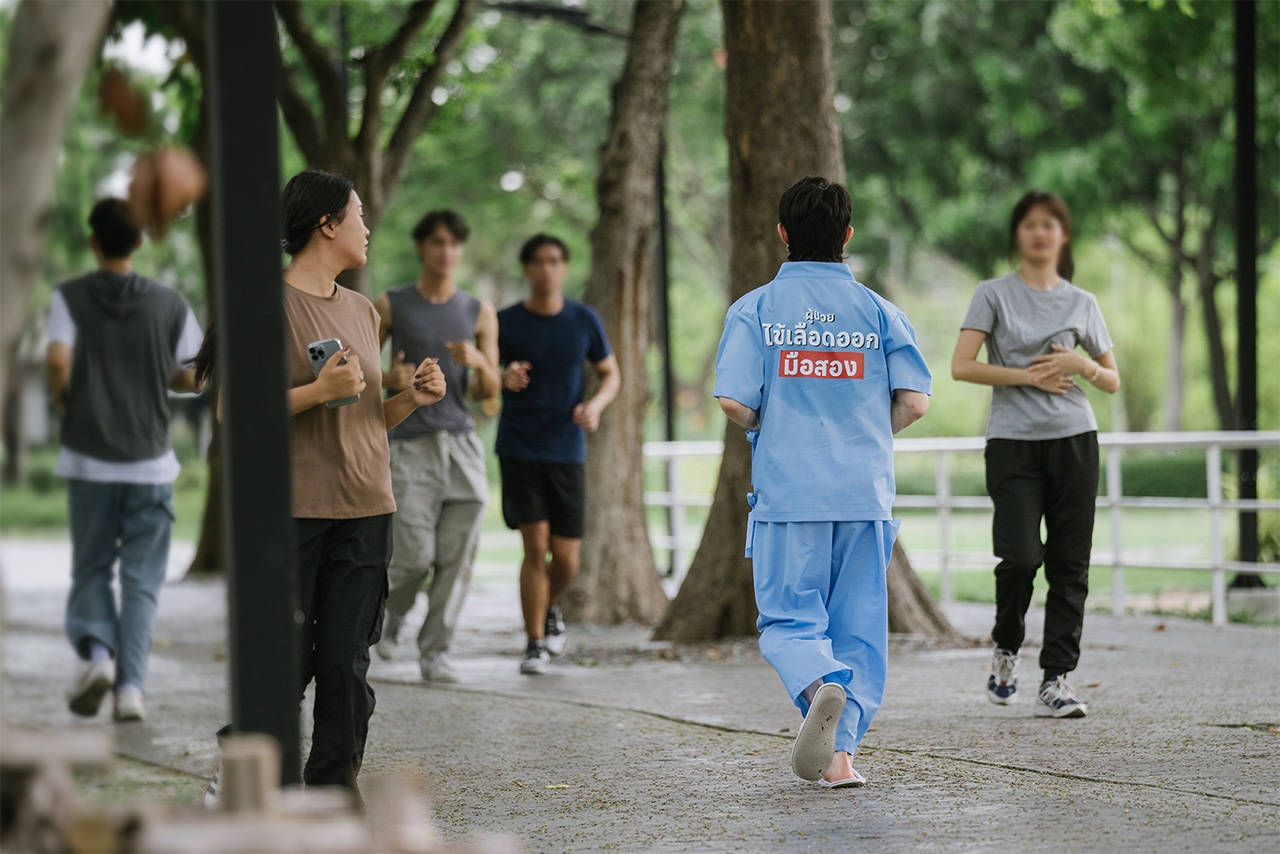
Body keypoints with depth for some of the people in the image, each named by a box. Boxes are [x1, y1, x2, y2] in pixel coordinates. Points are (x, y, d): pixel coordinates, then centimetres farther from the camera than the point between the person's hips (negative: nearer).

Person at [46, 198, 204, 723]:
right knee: (141, 580, 4)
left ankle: (97, 649, -10)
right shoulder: (169, 304, 2)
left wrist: (63, 402, 2)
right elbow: (191, 377, 0)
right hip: (150, 461, 0)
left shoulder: (70, 297, -2)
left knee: (90, 569, 14)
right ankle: (131, 685, -6)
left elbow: (58, 360, -17)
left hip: (89, 458, 0)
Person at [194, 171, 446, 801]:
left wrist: (411, 399, 4)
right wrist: (319, 391, -19)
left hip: (365, 510, 6)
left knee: (347, 664, 3)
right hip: (291, 509, -6)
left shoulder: (361, 310, 17)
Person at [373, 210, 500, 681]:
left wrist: (479, 363, -12)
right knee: (415, 556, -8)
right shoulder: (390, 306, 3)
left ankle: (434, 649, 8)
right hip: (410, 446, -2)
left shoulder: (479, 313, 10)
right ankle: (392, 610, 24)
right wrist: (389, 379, -13)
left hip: (462, 443, 2)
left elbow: (489, 392, 10)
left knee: (456, 557, -3)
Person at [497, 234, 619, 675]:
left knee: (566, 558, 1)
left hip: (567, 452, 2)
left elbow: (611, 375, 12)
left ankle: (548, 609, 34)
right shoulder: (506, 322, -3)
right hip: (518, 452, -2)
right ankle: (535, 644, 0)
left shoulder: (585, 320, 2)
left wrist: (596, 405, -10)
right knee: (536, 545, -12)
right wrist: (504, 379, -25)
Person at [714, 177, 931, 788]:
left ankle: (820, 688, -27)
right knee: (859, 625, 9)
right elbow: (915, 401, -2)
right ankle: (840, 753, 2)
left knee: (788, 619, 4)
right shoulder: (880, 312, 5)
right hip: (865, 491, 2)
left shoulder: (756, 309, 0)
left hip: (788, 490, -2)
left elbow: (734, 400, -10)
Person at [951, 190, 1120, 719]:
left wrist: (1082, 365, -5)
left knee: (1069, 564, -1)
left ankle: (1056, 681, 3)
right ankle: (1006, 648, 13)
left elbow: (1112, 381, 16)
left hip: (1073, 439, 3)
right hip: (1012, 441, -3)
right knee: (1020, 555, -15)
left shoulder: (1081, 303, 12)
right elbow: (962, 367, -6)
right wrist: (1030, 377, -10)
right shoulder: (994, 295, 4)